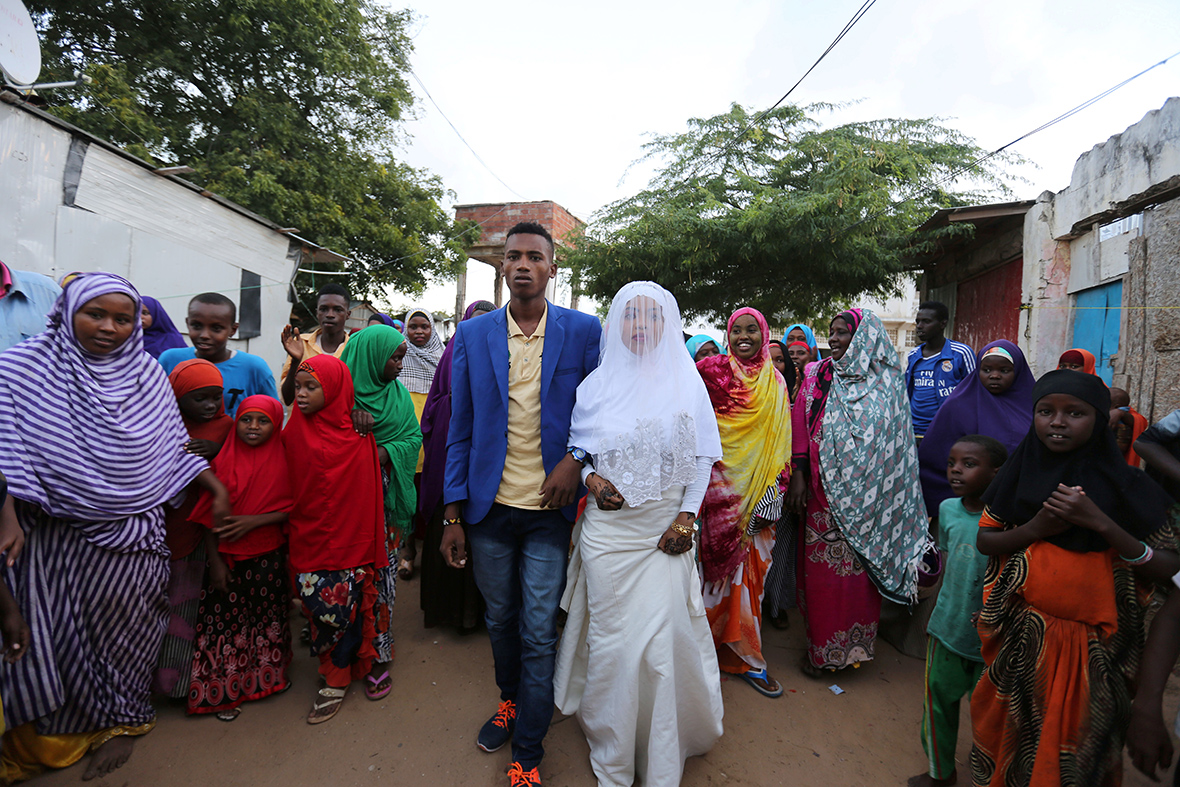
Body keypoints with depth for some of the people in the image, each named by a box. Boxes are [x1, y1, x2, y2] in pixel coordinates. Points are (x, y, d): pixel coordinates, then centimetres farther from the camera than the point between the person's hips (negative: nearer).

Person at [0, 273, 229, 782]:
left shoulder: (147, 374, 2)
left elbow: (175, 444, 8)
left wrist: (217, 488, 7)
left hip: (132, 533, 1)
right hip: (56, 535, -1)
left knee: (122, 624, 12)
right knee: (60, 631, 9)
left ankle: (120, 720, 33)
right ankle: (59, 735, 33)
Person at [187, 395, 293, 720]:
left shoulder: (282, 462, -5)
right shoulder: (223, 461, -5)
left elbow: (291, 508, -5)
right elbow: (209, 516, -4)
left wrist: (254, 520, -18)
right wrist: (215, 561, -6)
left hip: (267, 557, 1)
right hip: (227, 557, 0)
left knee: (266, 614, 13)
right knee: (226, 618, 6)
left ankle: (266, 675, 35)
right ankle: (224, 691, 24)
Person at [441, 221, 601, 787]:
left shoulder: (584, 331, -4)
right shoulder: (472, 335, 1)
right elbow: (460, 431, 3)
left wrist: (575, 459, -15)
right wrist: (453, 513, 0)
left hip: (549, 509, -2)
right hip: (490, 506, 2)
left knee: (538, 635, 6)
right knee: (500, 620, 20)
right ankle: (510, 700, 48)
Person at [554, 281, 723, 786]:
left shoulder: (686, 381, 1)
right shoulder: (597, 382, 3)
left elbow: (703, 456, 3)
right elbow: (575, 443, 11)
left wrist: (687, 516, -5)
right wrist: (590, 477, -8)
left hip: (664, 531, 0)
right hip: (607, 526, 1)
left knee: (663, 638, 1)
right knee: (612, 635, 8)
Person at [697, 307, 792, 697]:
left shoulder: (774, 382, 10)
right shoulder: (710, 369, 1)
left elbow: (779, 443, 9)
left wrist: (772, 494, 3)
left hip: (756, 489, 3)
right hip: (717, 484, -3)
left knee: (749, 570, 7)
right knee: (715, 560, 1)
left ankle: (745, 656, 21)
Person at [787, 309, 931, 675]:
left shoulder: (887, 382, 2)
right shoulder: (816, 376, 7)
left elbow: (897, 444, 3)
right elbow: (800, 428, 5)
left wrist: (884, 493, 0)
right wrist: (797, 476, -3)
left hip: (864, 497, -2)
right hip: (823, 492, 2)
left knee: (860, 572, 4)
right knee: (822, 571, 7)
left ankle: (854, 645, 21)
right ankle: (820, 647, 22)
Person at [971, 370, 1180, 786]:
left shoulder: (1124, 484, -8)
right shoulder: (1021, 473, -2)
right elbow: (984, 540, 1)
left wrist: (1100, 523, -24)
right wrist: (1036, 529, -16)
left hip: (1090, 646, -2)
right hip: (1021, 639, 2)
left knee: (1072, 744, 13)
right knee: (1014, 733, 17)